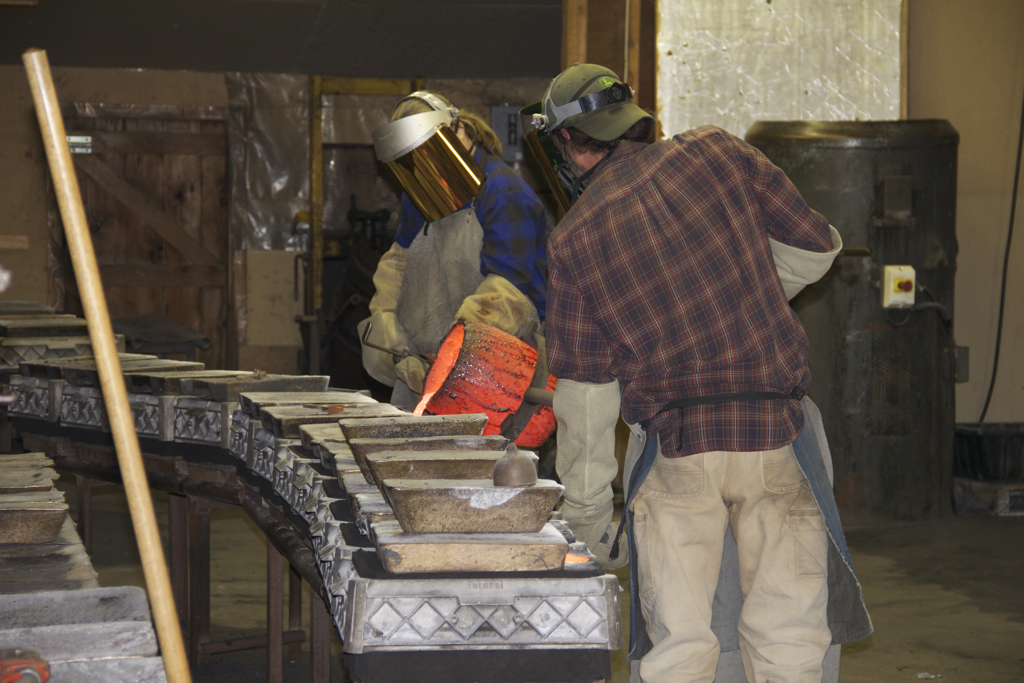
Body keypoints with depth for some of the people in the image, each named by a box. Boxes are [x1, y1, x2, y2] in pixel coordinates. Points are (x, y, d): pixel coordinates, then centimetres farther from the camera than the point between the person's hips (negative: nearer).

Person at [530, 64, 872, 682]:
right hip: (776, 436, 1)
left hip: (676, 449, -1)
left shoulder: (576, 237, 2)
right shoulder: (716, 153, 3)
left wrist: (587, 517, 12)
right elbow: (816, 248, 7)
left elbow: (584, 394, 3)